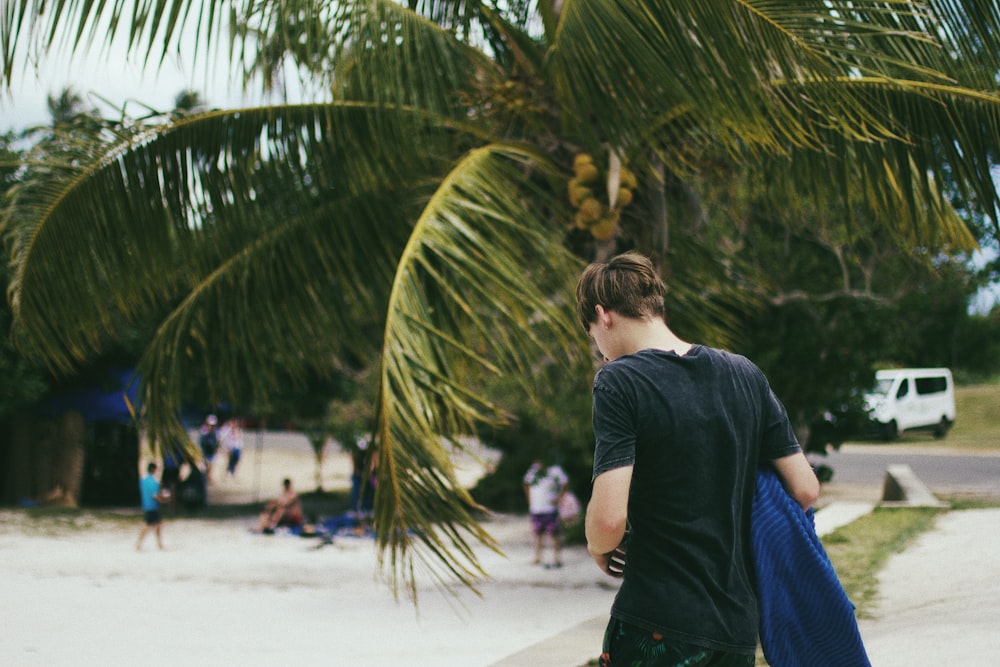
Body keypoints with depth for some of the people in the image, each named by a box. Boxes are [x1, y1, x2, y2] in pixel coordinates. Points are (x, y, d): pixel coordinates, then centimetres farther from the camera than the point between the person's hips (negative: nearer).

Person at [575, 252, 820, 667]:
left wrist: (599, 548, 2)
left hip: (657, 627, -6)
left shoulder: (618, 382, -9)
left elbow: (609, 518, -19)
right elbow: (806, 490, 8)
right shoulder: (746, 376, 8)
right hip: (739, 625, 6)